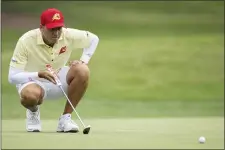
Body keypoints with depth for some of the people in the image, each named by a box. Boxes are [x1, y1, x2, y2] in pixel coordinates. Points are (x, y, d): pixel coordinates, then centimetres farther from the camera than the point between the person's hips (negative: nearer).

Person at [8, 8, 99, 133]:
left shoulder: (69, 35, -16)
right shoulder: (26, 41, -25)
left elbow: (94, 39, 4)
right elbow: (12, 77, -28)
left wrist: (83, 60, -12)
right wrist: (39, 74, -42)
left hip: (58, 79, 4)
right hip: (32, 81, -4)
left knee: (82, 71, -27)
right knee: (30, 95, -42)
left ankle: (66, 118, -13)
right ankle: (33, 111, -1)